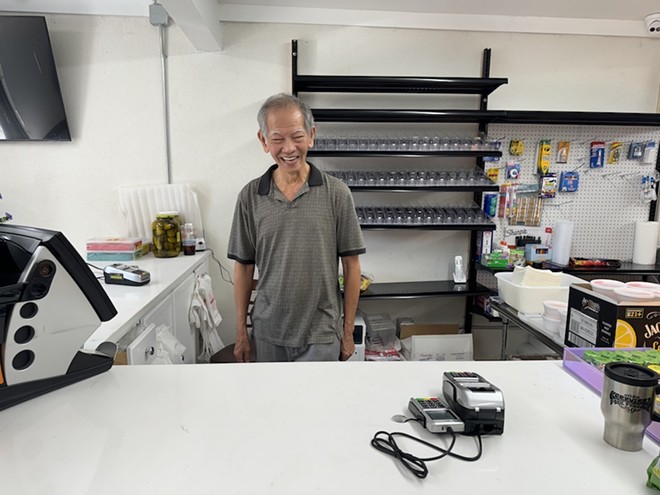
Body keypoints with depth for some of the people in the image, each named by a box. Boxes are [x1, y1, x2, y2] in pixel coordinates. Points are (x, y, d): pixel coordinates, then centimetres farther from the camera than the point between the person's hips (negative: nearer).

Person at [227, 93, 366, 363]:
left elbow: (350, 265, -4)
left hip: (320, 333, -2)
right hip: (267, 333, 3)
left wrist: (348, 330, -1)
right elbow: (244, 267, 3)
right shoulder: (250, 196, -3)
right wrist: (241, 330, 5)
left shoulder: (336, 193, -9)